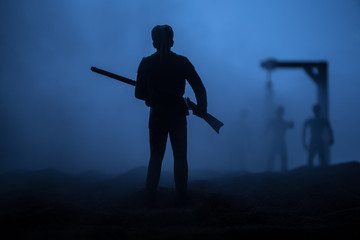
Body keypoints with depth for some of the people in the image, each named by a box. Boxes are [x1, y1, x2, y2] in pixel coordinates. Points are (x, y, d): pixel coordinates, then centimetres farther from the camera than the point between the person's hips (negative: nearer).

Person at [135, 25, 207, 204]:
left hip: (157, 116, 1)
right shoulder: (182, 62, -4)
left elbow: (139, 93, -1)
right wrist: (202, 108, 8)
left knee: (155, 157, 13)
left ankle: (150, 196, 11)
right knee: (180, 157, 10)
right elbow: (199, 88, -5)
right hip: (177, 115, -1)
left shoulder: (146, 64, -2)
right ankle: (182, 196, 10)